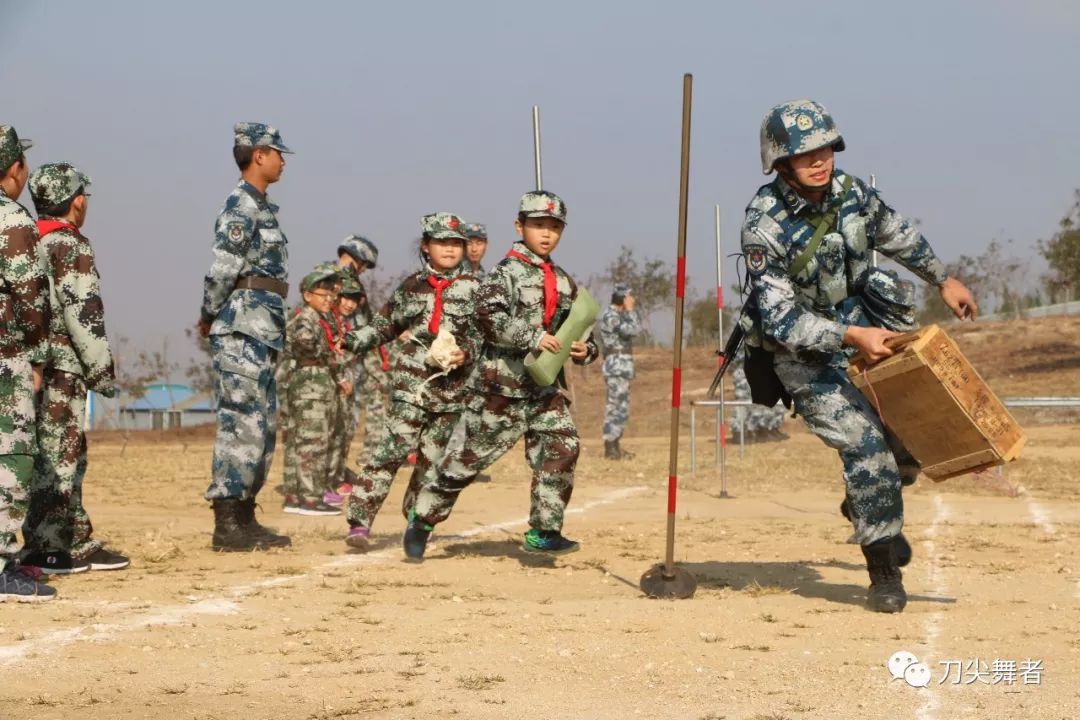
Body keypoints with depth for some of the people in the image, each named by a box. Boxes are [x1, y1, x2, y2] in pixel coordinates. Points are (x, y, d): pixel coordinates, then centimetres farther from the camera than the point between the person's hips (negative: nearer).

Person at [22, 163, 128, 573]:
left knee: (67, 458, 13)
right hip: (61, 369, -9)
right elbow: (83, 312, -16)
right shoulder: (70, 246, -11)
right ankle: (45, 549, -3)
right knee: (57, 457, -5)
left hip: (34, 365, 9)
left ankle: (78, 543, 18)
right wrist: (102, 370, -11)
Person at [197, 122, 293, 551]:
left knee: (262, 427, 12)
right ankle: (227, 526, -8)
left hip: (262, 331, 10)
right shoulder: (241, 206, -12)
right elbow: (222, 270, -17)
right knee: (242, 425, -9)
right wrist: (209, 318, -5)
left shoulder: (259, 206, 19)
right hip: (243, 327, -10)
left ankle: (244, 519, 17)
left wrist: (212, 318, 13)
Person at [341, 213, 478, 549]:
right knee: (395, 446, -13)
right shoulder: (412, 285, 10)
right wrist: (353, 340, 5)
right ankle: (359, 522, -15)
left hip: (452, 386, 1)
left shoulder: (471, 288, 5)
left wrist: (466, 353, -16)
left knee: (433, 456, 4)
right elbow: (386, 325, 18)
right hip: (413, 381, -1)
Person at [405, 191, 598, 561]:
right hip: (503, 382, -6)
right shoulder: (507, 272, -7)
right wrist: (532, 338, -28)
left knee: (563, 447, -8)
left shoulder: (564, 283, 13)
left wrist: (585, 349, -3)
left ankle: (543, 532, -2)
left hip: (545, 386, 6)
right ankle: (423, 518, 16)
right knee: (472, 453, 0)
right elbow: (488, 314, -22)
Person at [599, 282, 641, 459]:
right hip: (617, 367, -11)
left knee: (621, 408, 13)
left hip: (622, 368, 11)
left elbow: (633, 331, 19)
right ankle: (610, 449, -9)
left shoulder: (618, 316, 17)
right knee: (616, 407, -10)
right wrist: (630, 310, -13)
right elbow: (635, 330, -21)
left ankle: (614, 448, 17)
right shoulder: (610, 316, -15)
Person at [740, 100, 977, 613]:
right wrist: (851, 337, -36)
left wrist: (943, 280, 24)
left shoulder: (850, 191, -8)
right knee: (864, 445, -16)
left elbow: (896, 235, 14)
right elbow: (780, 320, -28)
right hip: (803, 350, -6)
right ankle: (885, 577, -3)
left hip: (860, 321, 6)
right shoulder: (764, 226, -25)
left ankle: (871, 506, 27)